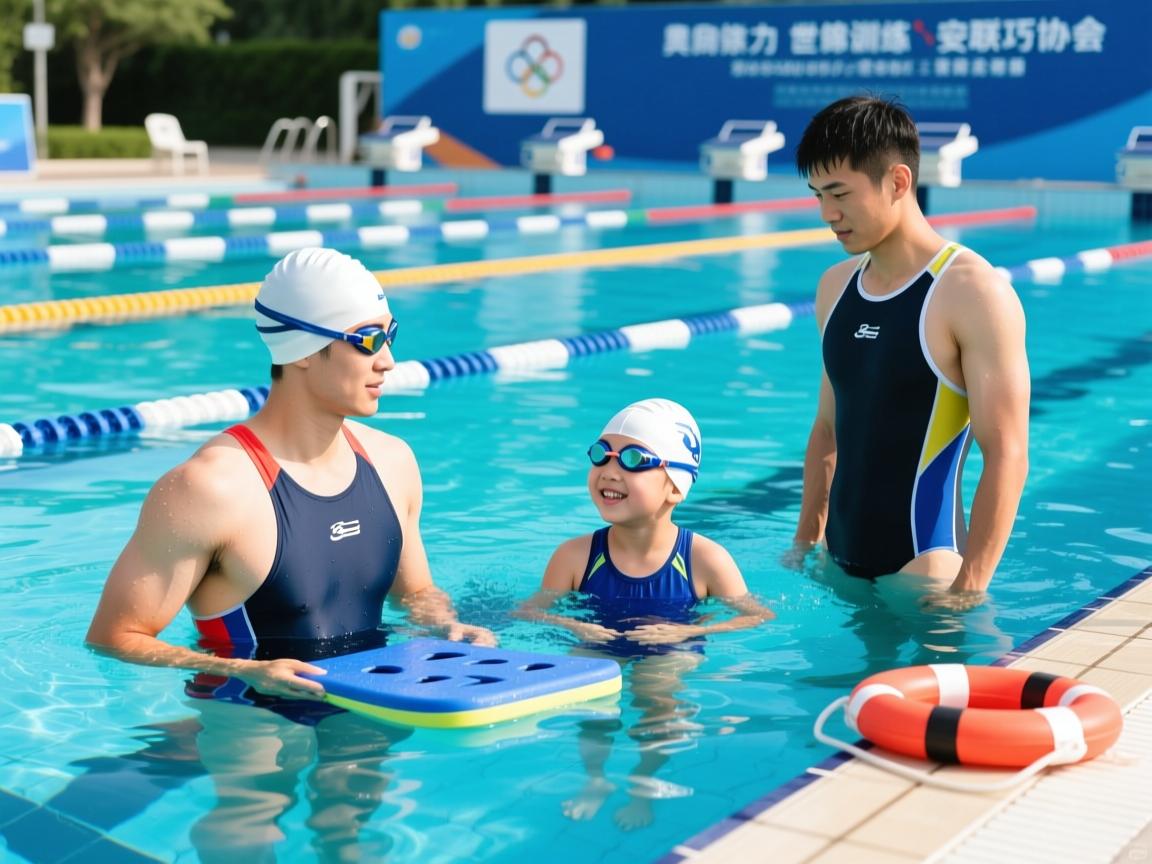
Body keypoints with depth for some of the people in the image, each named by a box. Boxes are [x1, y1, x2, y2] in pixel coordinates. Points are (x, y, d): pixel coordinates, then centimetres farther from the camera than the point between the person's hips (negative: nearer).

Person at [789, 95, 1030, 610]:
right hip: (840, 565, 6)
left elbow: (1006, 455, -17)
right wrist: (805, 546, 15)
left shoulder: (973, 293, -13)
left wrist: (970, 587, -20)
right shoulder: (835, 287, 8)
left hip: (922, 569, -6)